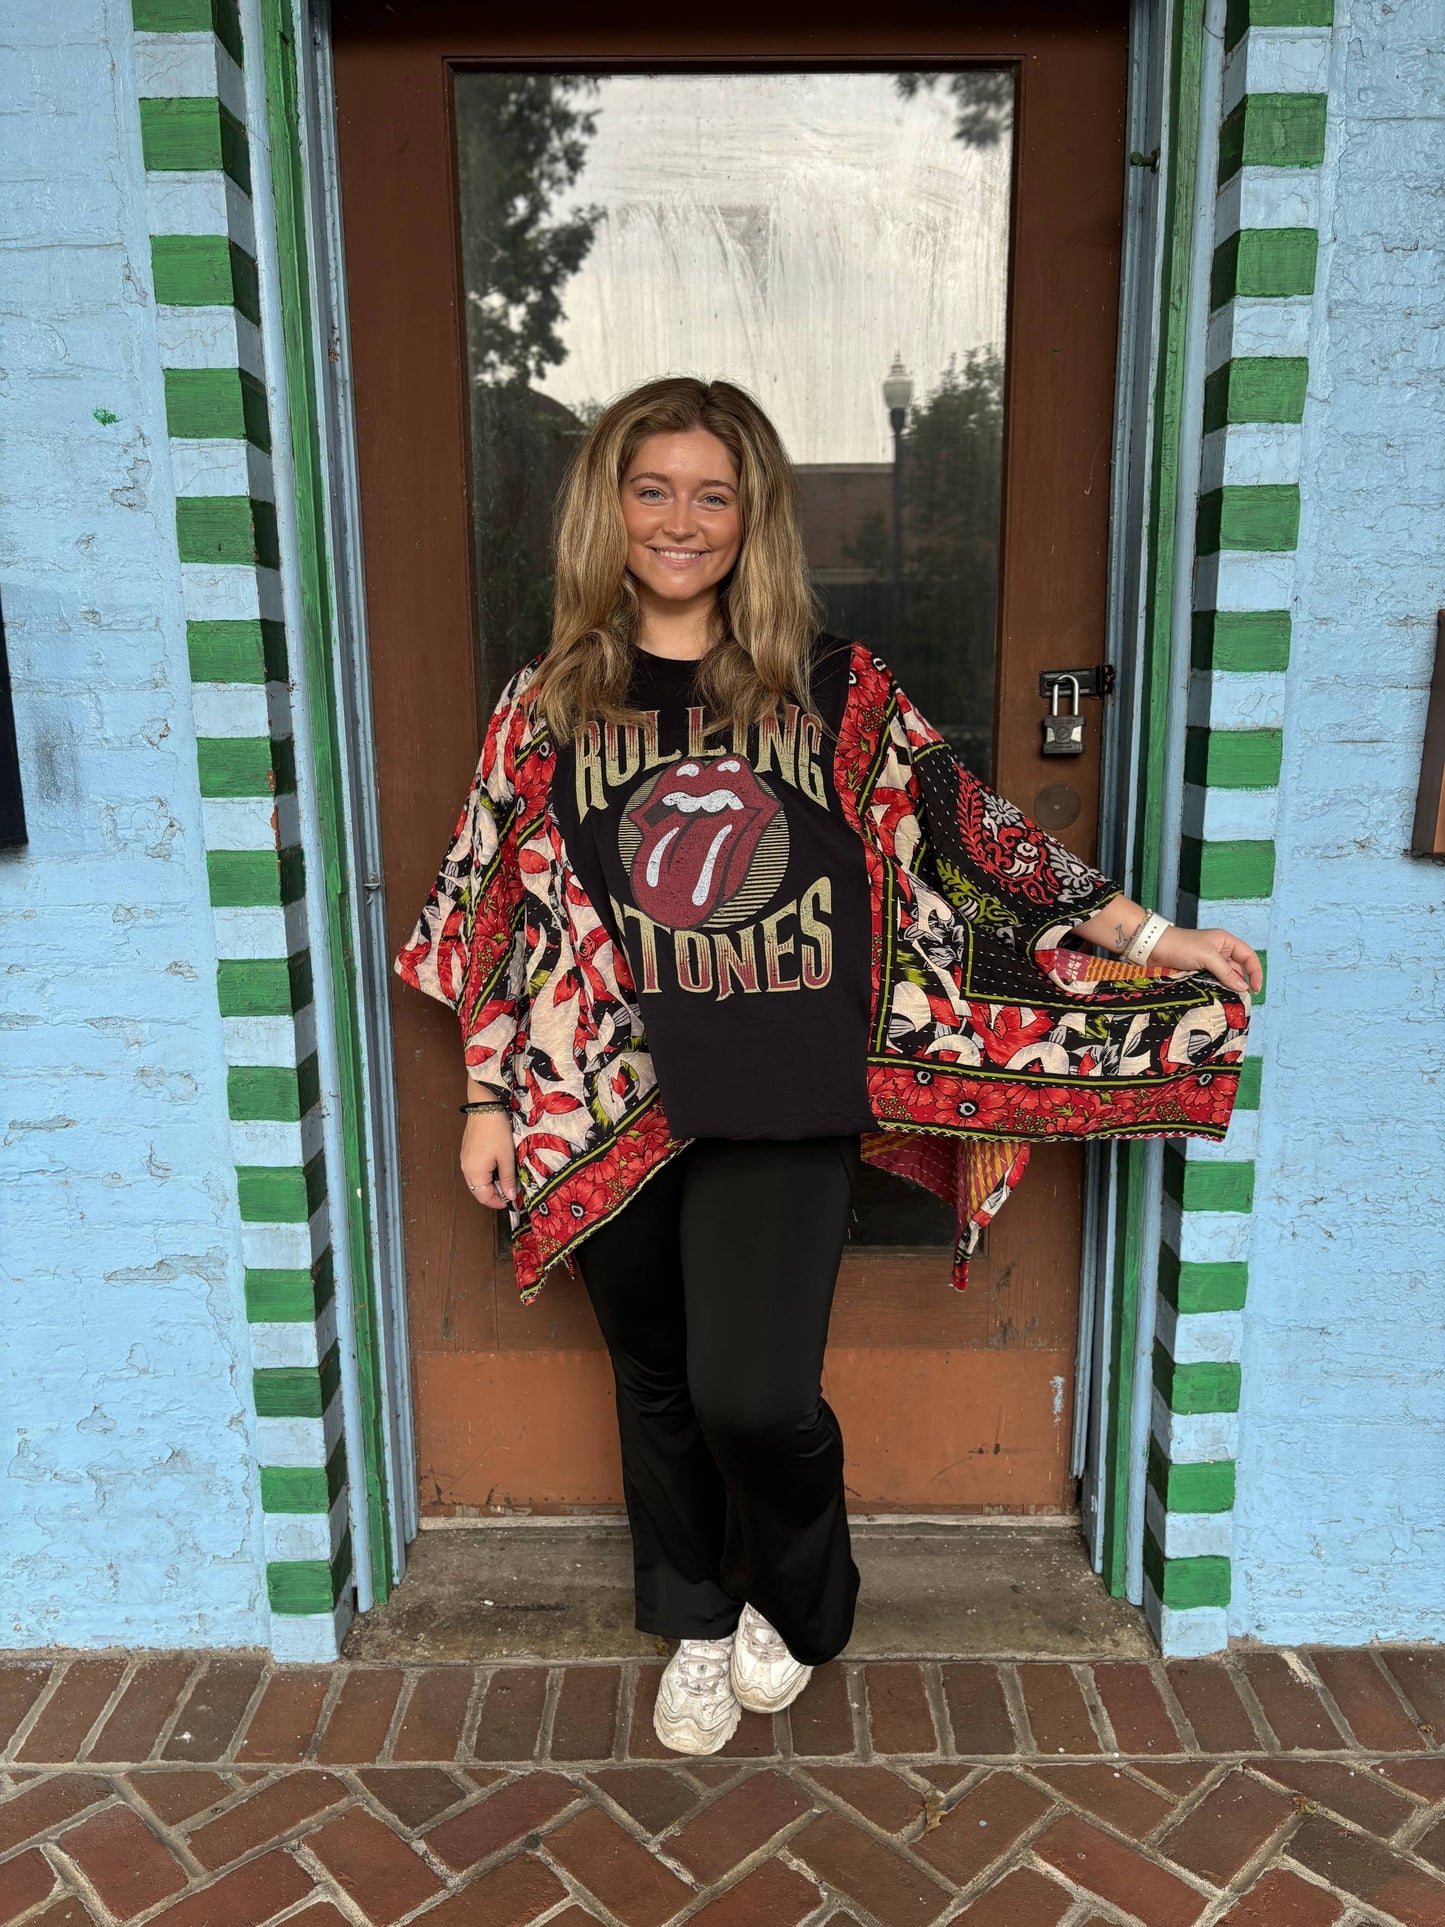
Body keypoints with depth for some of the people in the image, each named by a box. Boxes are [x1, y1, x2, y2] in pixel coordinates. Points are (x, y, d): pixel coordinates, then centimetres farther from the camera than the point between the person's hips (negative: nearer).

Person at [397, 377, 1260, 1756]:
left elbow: (964, 834, 3)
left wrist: (1155, 940, 1)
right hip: (611, 1118, 2)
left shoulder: (834, 690, 1)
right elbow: (503, 912, 7)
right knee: (659, 1386, 16)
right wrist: (489, 1099, 6)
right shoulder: (547, 705, 4)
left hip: (784, 1110, -2)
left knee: (753, 1396, -9)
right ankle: (699, 1627, 43)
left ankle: (794, 1602, 27)